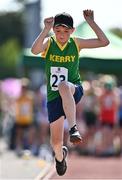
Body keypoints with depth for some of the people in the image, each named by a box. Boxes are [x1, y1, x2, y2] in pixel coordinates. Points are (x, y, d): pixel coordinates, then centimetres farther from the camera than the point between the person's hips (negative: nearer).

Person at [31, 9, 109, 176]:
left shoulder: (76, 43, -1)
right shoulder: (48, 43, -4)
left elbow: (104, 42, -7)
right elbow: (34, 50, -27)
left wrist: (91, 22, -12)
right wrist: (46, 29, -31)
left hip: (74, 91, -2)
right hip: (54, 97, 2)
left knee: (63, 86, -41)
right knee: (56, 141, 4)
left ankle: (73, 128, -35)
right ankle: (60, 156, 43)